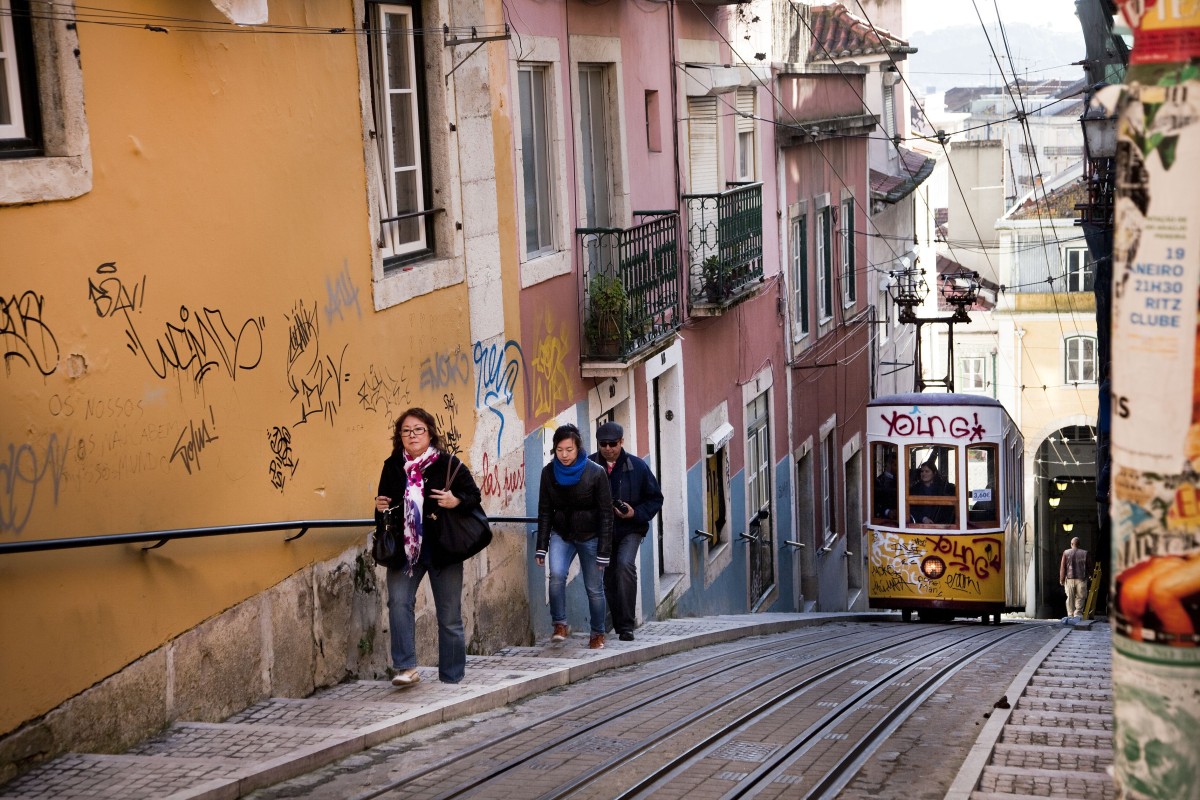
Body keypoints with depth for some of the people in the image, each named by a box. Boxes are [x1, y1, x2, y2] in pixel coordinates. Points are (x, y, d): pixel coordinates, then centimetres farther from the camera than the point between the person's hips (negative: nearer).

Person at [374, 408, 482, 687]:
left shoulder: (448, 463, -5)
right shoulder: (393, 466, 6)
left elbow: (474, 494, -1)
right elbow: (386, 503, 19)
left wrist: (456, 501, -21)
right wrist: (381, 507, -4)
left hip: (443, 549, -2)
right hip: (404, 549, 2)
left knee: (449, 616, 5)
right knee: (398, 601, -19)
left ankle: (451, 678, 17)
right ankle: (405, 667, -15)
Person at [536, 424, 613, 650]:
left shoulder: (595, 472, -14)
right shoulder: (549, 472, -6)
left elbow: (606, 513, -10)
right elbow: (545, 511, 1)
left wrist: (604, 551, -12)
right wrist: (541, 546, -3)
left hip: (590, 536, -2)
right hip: (561, 534, 2)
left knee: (594, 588, 2)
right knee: (557, 575, -23)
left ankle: (598, 633, 21)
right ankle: (560, 625, -9)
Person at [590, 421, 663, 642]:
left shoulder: (637, 466, -6)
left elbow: (655, 499, 2)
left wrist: (636, 513, -14)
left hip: (630, 529, -2)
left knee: (625, 564, -25)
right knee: (609, 577, 9)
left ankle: (627, 625, -21)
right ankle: (620, 625, 27)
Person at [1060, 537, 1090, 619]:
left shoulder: (1066, 553, -1)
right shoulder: (1084, 553, 0)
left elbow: (1062, 567, -2)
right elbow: (1087, 567, 4)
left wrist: (1061, 579, 4)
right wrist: (1087, 578, 16)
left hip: (1069, 579, 1)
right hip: (1081, 578, 0)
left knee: (1070, 598, 7)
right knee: (1080, 597, 5)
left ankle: (1070, 614, 8)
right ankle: (1078, 613, -7)